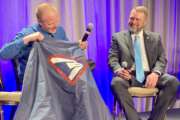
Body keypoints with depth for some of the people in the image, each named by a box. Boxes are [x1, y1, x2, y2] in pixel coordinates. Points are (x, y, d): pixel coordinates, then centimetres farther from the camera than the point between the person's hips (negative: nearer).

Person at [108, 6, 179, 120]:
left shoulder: (155, 38, 17)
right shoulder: (118, 37, 14)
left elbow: (162, 59, 8)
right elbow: (112, 58, 5)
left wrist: (155, 73, -15)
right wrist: (118, 70, -19)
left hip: (150, 75, 2)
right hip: (129, 75, -1)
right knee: (116, 83, -35)